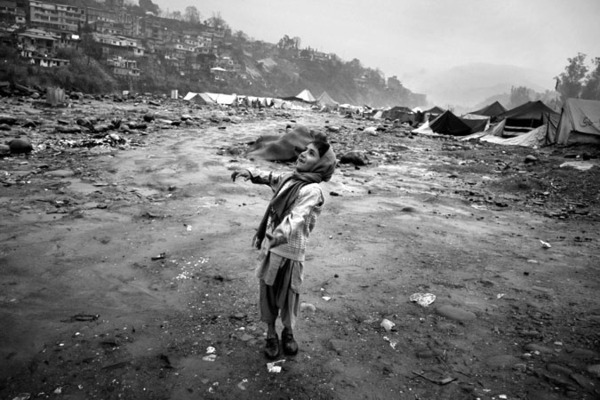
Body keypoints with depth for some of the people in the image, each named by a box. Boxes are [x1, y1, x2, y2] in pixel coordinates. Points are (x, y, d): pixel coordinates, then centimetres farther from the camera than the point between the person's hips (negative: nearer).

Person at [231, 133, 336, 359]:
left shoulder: (312, 190, -18)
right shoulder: (289, 178, 4)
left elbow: (298, 216, -34)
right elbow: (270, 178, 24)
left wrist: (282, 234, -52)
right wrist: (250, 173, 7)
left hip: (290, 251, -6)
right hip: (269, 247, 6)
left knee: (288, 295, 12)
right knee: (267, 291, 14)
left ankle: (288, 332, 40)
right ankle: (271, 333, 37)